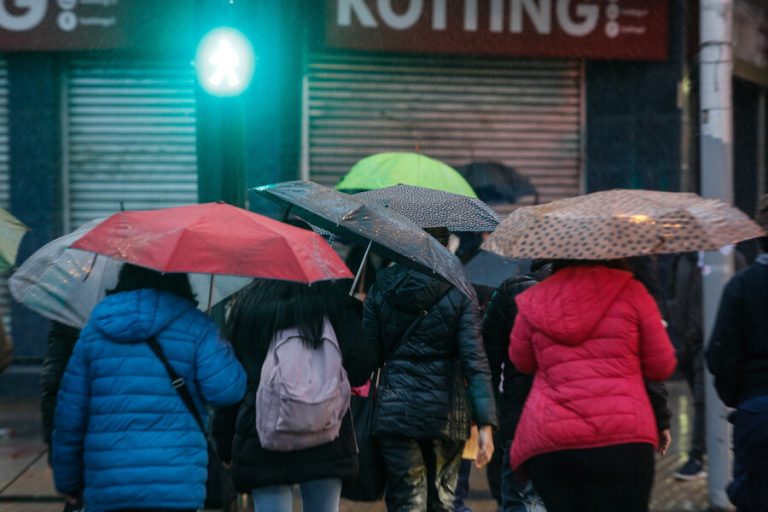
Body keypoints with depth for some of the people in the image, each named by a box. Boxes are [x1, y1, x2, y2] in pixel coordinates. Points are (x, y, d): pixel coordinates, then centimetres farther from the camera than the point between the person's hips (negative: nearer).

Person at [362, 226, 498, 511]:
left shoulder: (381, 289, 2)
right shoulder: (459, 291, -3)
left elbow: (370, 356, 1)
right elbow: (474, 359, -10)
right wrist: (485, 423, -11)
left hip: (394, 410, 0)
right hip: (446, 413, 0)